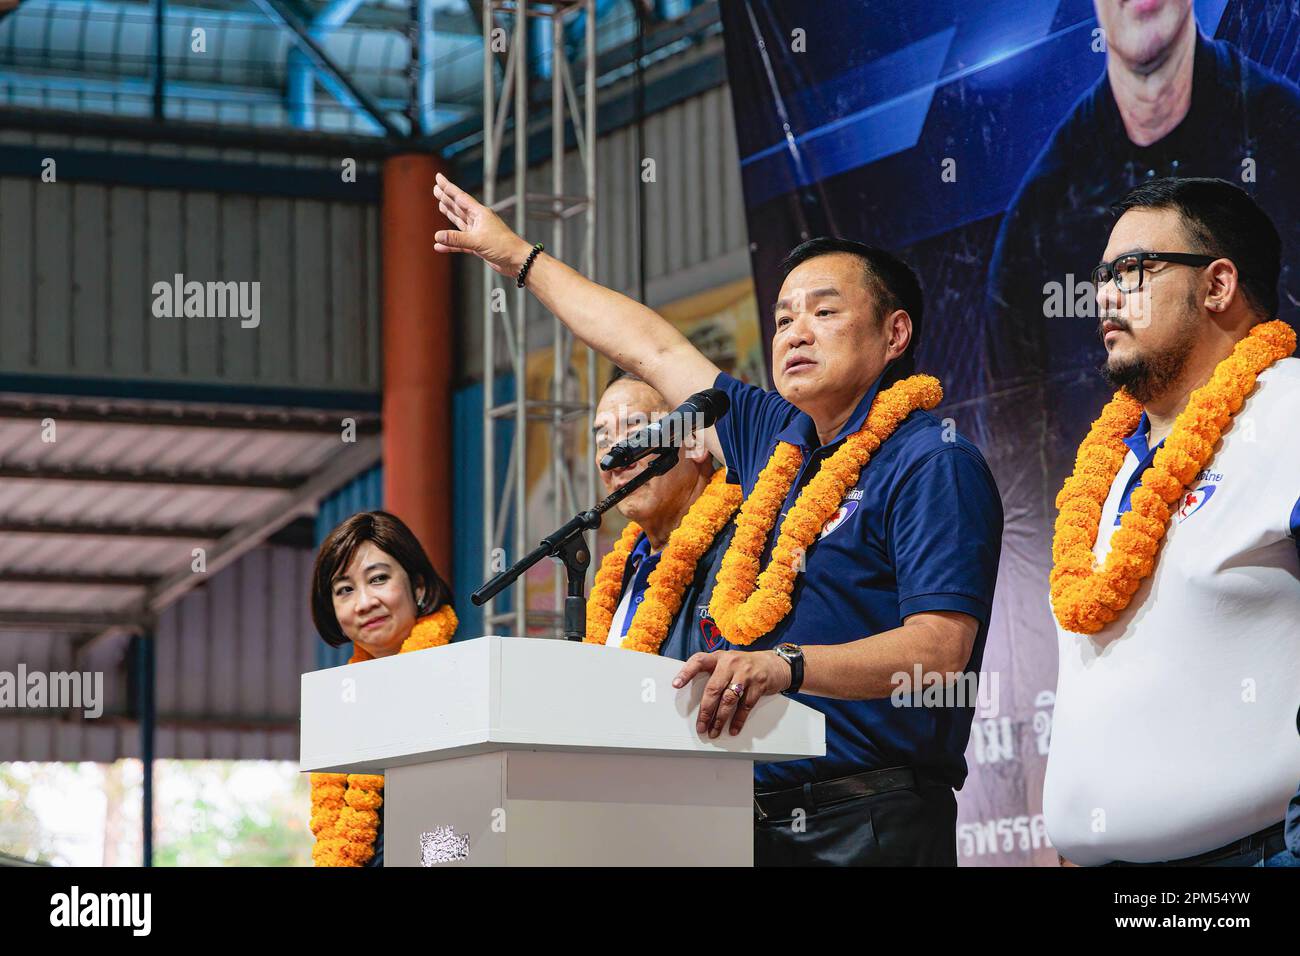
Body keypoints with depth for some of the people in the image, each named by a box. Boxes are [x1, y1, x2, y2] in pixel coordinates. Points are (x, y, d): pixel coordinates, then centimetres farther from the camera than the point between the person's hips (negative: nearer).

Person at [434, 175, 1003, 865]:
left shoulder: (934, 465, -7)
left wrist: (787, 665, -33)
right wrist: (517, 258, 38)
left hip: (874, 824, -7)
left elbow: (941, 648, -19)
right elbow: (655, 350, 30)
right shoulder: (776, 442, 18)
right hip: (758, 819, 7)